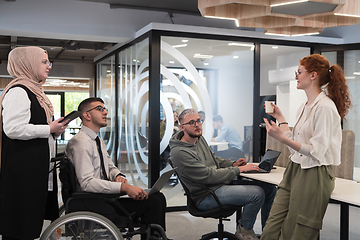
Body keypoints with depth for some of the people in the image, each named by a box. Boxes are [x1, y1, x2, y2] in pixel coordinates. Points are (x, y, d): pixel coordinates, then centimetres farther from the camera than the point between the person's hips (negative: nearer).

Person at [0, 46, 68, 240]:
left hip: (37, 166, 10)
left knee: (31, 222, 14)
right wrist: (49, 129, -17)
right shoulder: (18, 91, -14)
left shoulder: (34, 91, 19)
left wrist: (55, 130, 12)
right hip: (23, 168, -10)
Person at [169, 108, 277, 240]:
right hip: (206, 195, -9)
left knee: (270, 189, 0)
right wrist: (239, 170, -17)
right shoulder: (179, 152, -19)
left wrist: (232, 164, 5)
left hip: (222, 183, 9)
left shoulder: (199, 138, 10)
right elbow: (208, 176, -21)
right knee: (257, 193, -24)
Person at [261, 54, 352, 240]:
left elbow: (316, 151, -20)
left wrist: (281, 137, -28)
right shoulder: (304, 107, 14)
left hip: (314, 176, -8)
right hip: (294, 171, 8)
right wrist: (280, 118, 21)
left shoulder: (325, 107, -15)